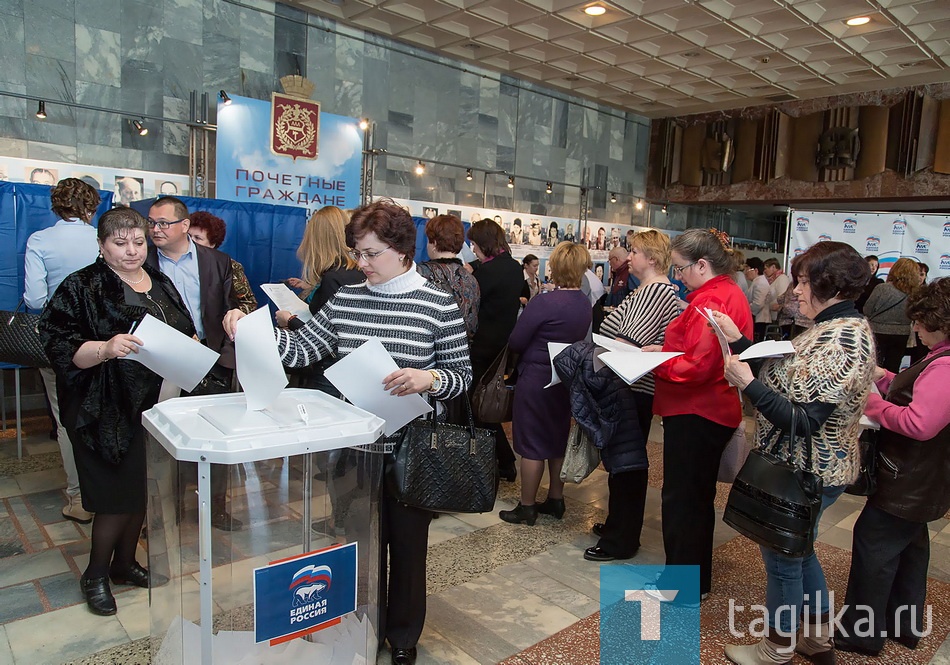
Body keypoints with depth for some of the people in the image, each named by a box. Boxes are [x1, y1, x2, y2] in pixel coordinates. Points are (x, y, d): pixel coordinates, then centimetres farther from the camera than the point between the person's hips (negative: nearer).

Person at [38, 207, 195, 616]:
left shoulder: (161, 284, 12)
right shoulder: (83, 287, -6)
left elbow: (187, 335, 21)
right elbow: (60, 345, -14)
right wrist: (105, 348, -30)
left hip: (154, 403, 6)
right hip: (108, 410, -6)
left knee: (143, 489, 14)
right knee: (117, 495, -1)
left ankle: (125, 563, 34)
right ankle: (95, 575, 22)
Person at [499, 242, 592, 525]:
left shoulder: (544, 304, -21)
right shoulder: (585, 305, 1)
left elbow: (515, 342, -15)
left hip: (537, 380, -7)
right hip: (566, 381, 7)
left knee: (531, 444, 4)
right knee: (558, 441, 18)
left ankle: (527, 508, 14)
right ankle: (555, 499, 30)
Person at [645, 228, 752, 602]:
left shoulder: (709, 301, -21)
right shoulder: (731, 294, 12)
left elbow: (697, 367, -26)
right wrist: (665, 349, 7)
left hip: (695, 414, -11)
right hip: (716, 410, 11)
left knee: (681, 498, 2)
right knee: (698, 496, 22)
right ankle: (697, 574, 37)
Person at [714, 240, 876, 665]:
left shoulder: (842, 339, -26)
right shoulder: (837, 327, 6)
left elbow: (803, 419, -30)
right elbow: (785, 376, 7)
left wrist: (747, 383, -28)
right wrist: (738, 342, 5)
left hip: (808, 473, -10)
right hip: (812, 466, 10)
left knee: (782, 558, 9)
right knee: (799, 550, 26)